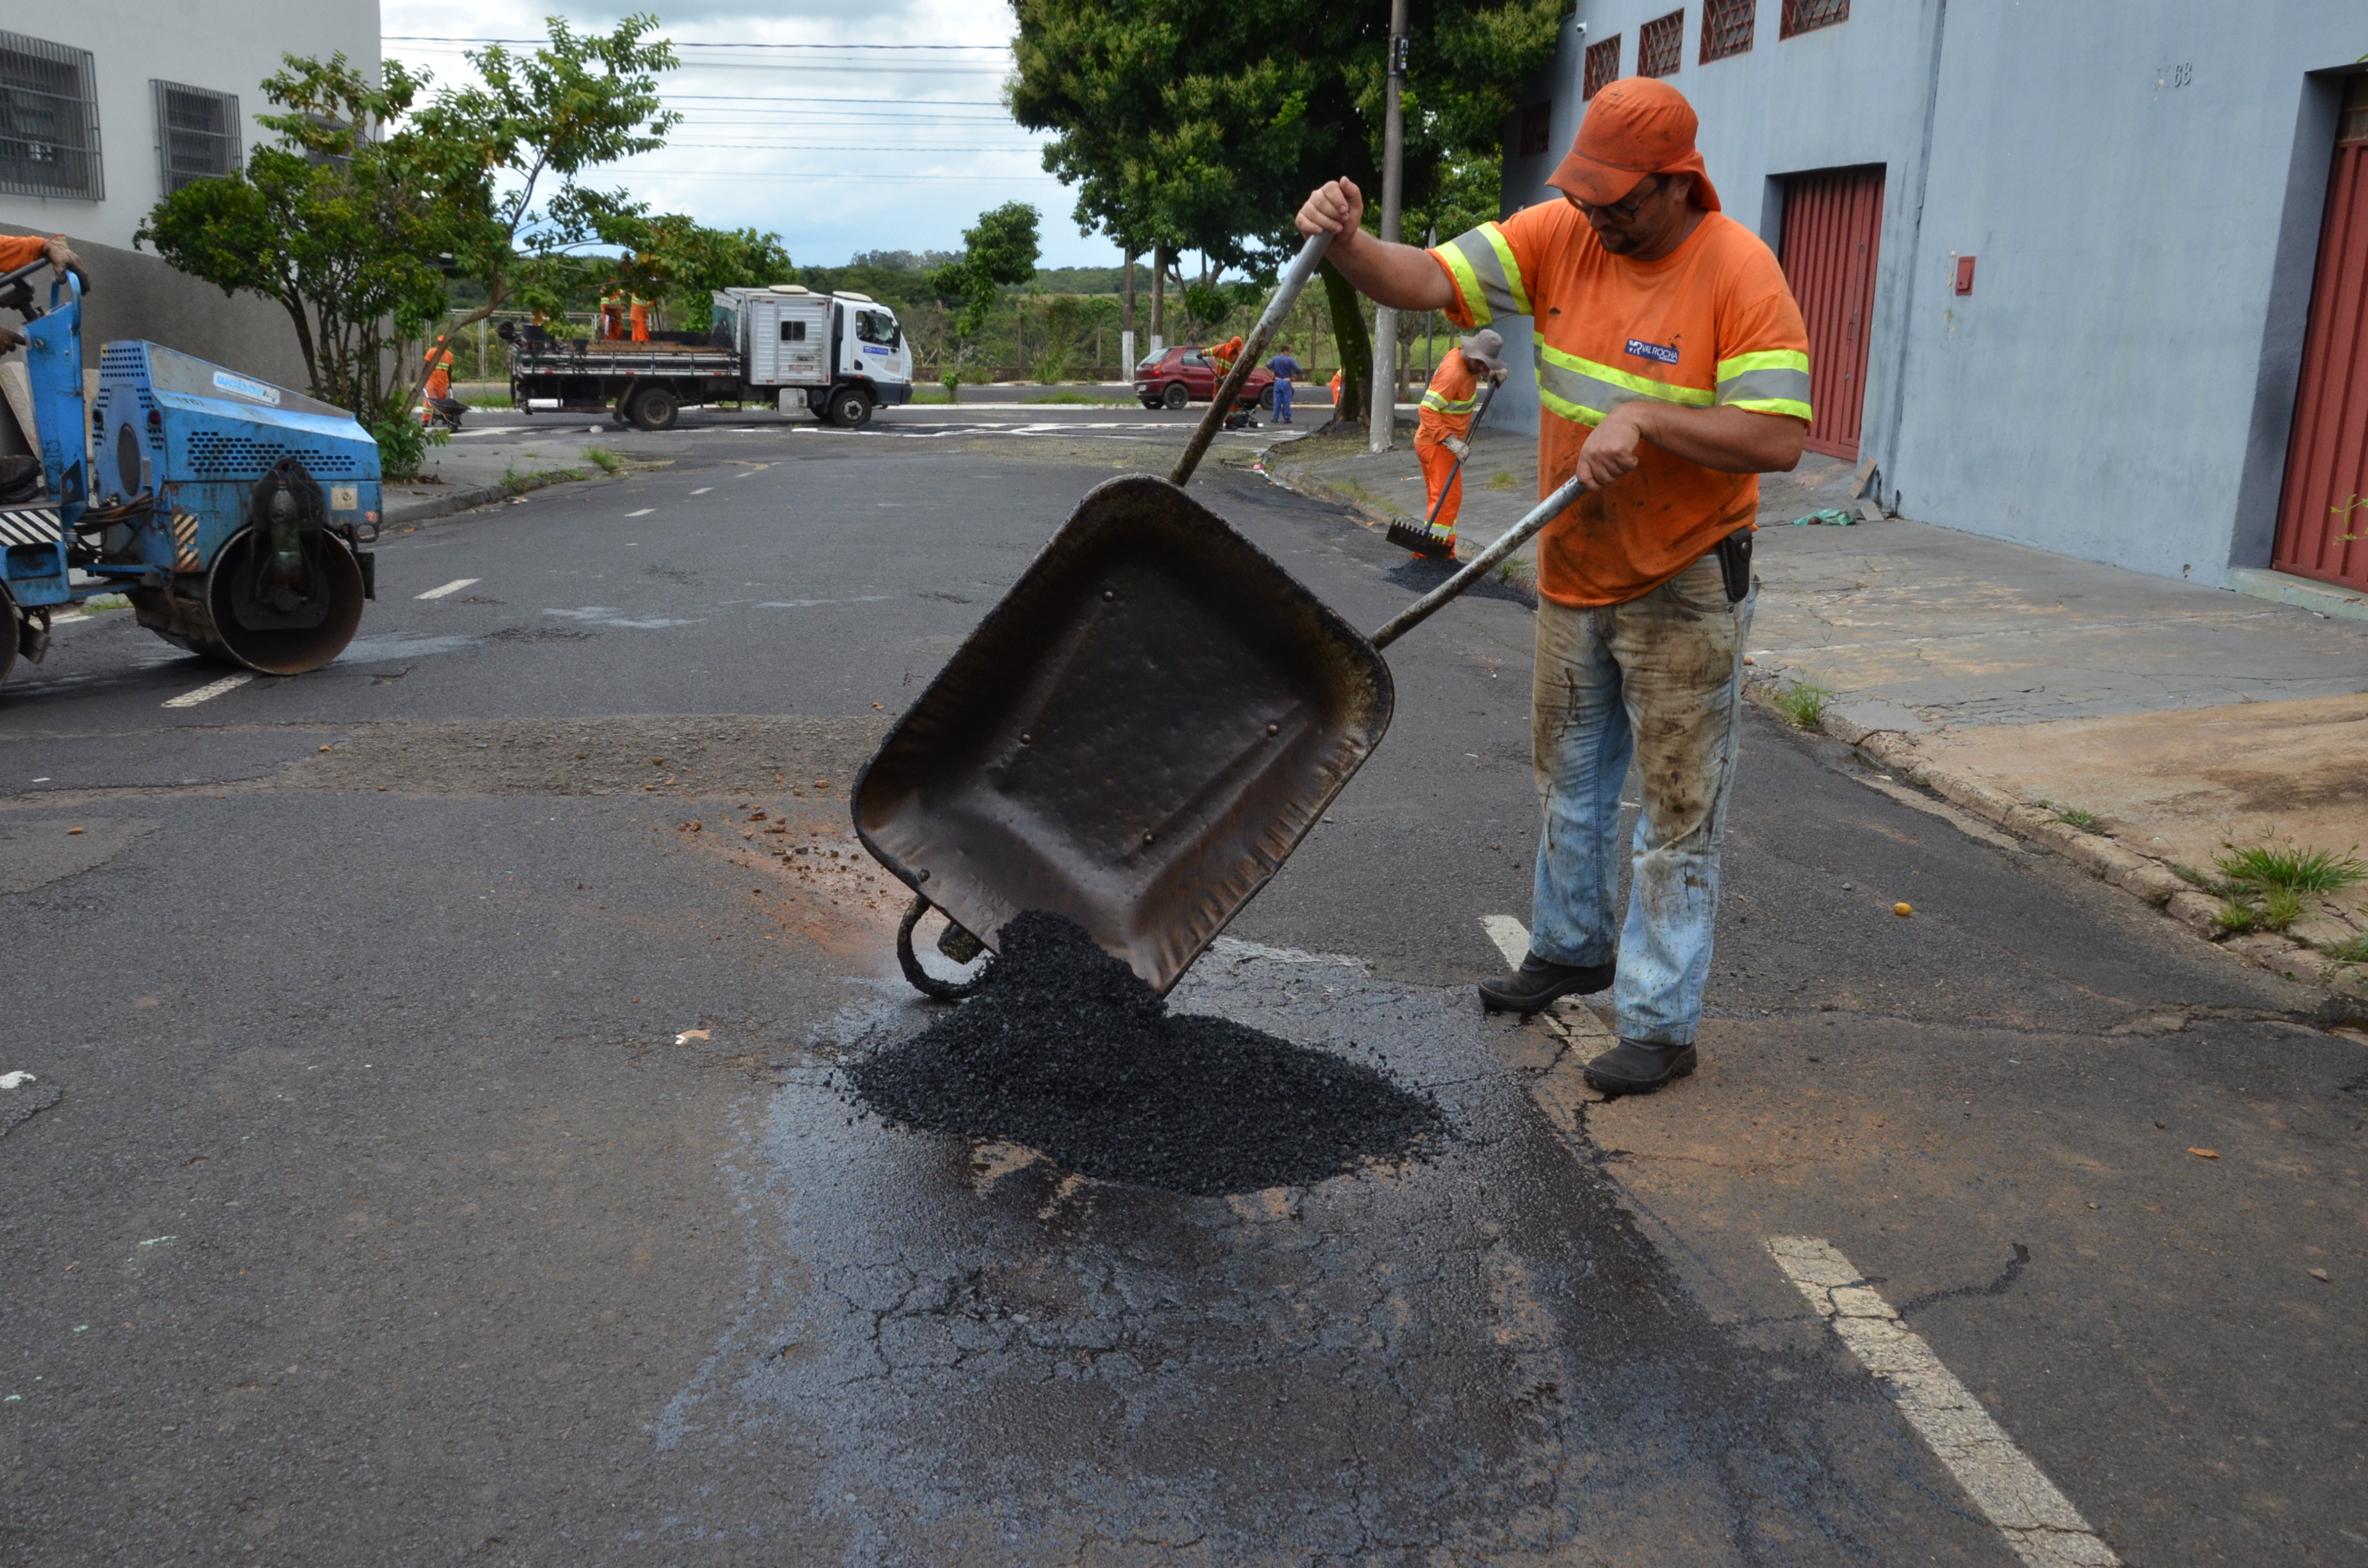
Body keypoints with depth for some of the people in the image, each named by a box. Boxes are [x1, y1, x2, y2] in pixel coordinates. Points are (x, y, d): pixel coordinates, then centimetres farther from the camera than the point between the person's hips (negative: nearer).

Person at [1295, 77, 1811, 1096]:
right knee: (1568, 781, 20)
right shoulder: (1559, 235, -4)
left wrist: (1644, 415, -32)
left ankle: (1661, 1024, 11)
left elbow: (1779, 438, -24)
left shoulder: (1737, 273, -18)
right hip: (1574, 574, 6)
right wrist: (1345, 244, -29)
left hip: (1683, 590, -6)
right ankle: (1571, 948, 42)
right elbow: (1427, 282, -10)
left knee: (1678, 806, 1)